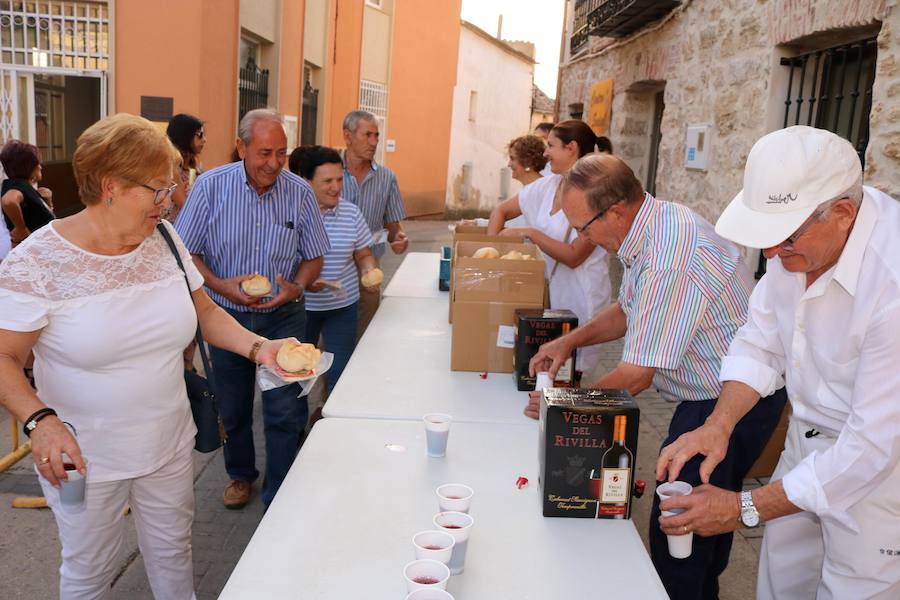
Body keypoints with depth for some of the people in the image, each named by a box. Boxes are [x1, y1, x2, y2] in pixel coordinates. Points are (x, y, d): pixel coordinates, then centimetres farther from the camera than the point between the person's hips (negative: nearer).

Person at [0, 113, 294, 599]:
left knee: (173, 551, 21)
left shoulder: (163, 239, -3)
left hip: (169, 445, 4)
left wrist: (257, 347, -10)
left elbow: (204, 311, 6)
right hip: (84, 459, -4)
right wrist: (39, 418, -31)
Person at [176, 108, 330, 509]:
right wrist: (221, 285, -21)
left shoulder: (300, 193, -7)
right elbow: (187, 251, -5)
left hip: (283, 316, 0)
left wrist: (296, 287, -19)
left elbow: (313, 257, 1)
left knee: (285, 411, -4)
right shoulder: (211, 186, -10)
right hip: (227, 315, 1)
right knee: (232, 408, 17)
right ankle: (240, 473, 43)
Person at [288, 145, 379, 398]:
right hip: (299, 306, -2)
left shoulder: (351, 213, 0)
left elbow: (364, 255, 9)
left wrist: (370, 272, -13)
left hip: (343, 306, 2)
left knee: (340, 373, 8)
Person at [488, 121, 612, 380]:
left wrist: (530, 233, -16)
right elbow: (501, 210, 15)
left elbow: (574, 256, -18)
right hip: (547, 289, 6)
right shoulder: (546, 186, 5)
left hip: (579, 295, -6)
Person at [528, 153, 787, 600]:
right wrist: (572, 339, 3)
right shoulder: (657, 222, 1)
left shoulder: (669, 262, -31)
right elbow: (629, 310, 16)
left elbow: (637, 376, -23)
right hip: (713, 393, 10)